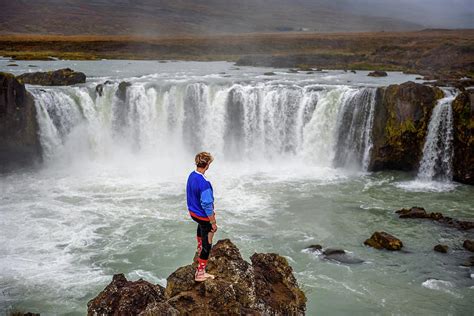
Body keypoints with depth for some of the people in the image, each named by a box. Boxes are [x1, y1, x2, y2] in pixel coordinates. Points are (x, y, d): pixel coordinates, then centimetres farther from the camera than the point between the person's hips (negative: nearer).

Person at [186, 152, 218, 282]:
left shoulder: (191, 176, -6)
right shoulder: (204, 183, -33)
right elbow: (207, 206, -28)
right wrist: (213, 223, -17)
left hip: (193, 211, 9)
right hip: (203, 216, -9)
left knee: (201, 228, 39)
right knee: (207, 244, 5)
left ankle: (200, 248, 64)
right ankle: (200, 273, 12)